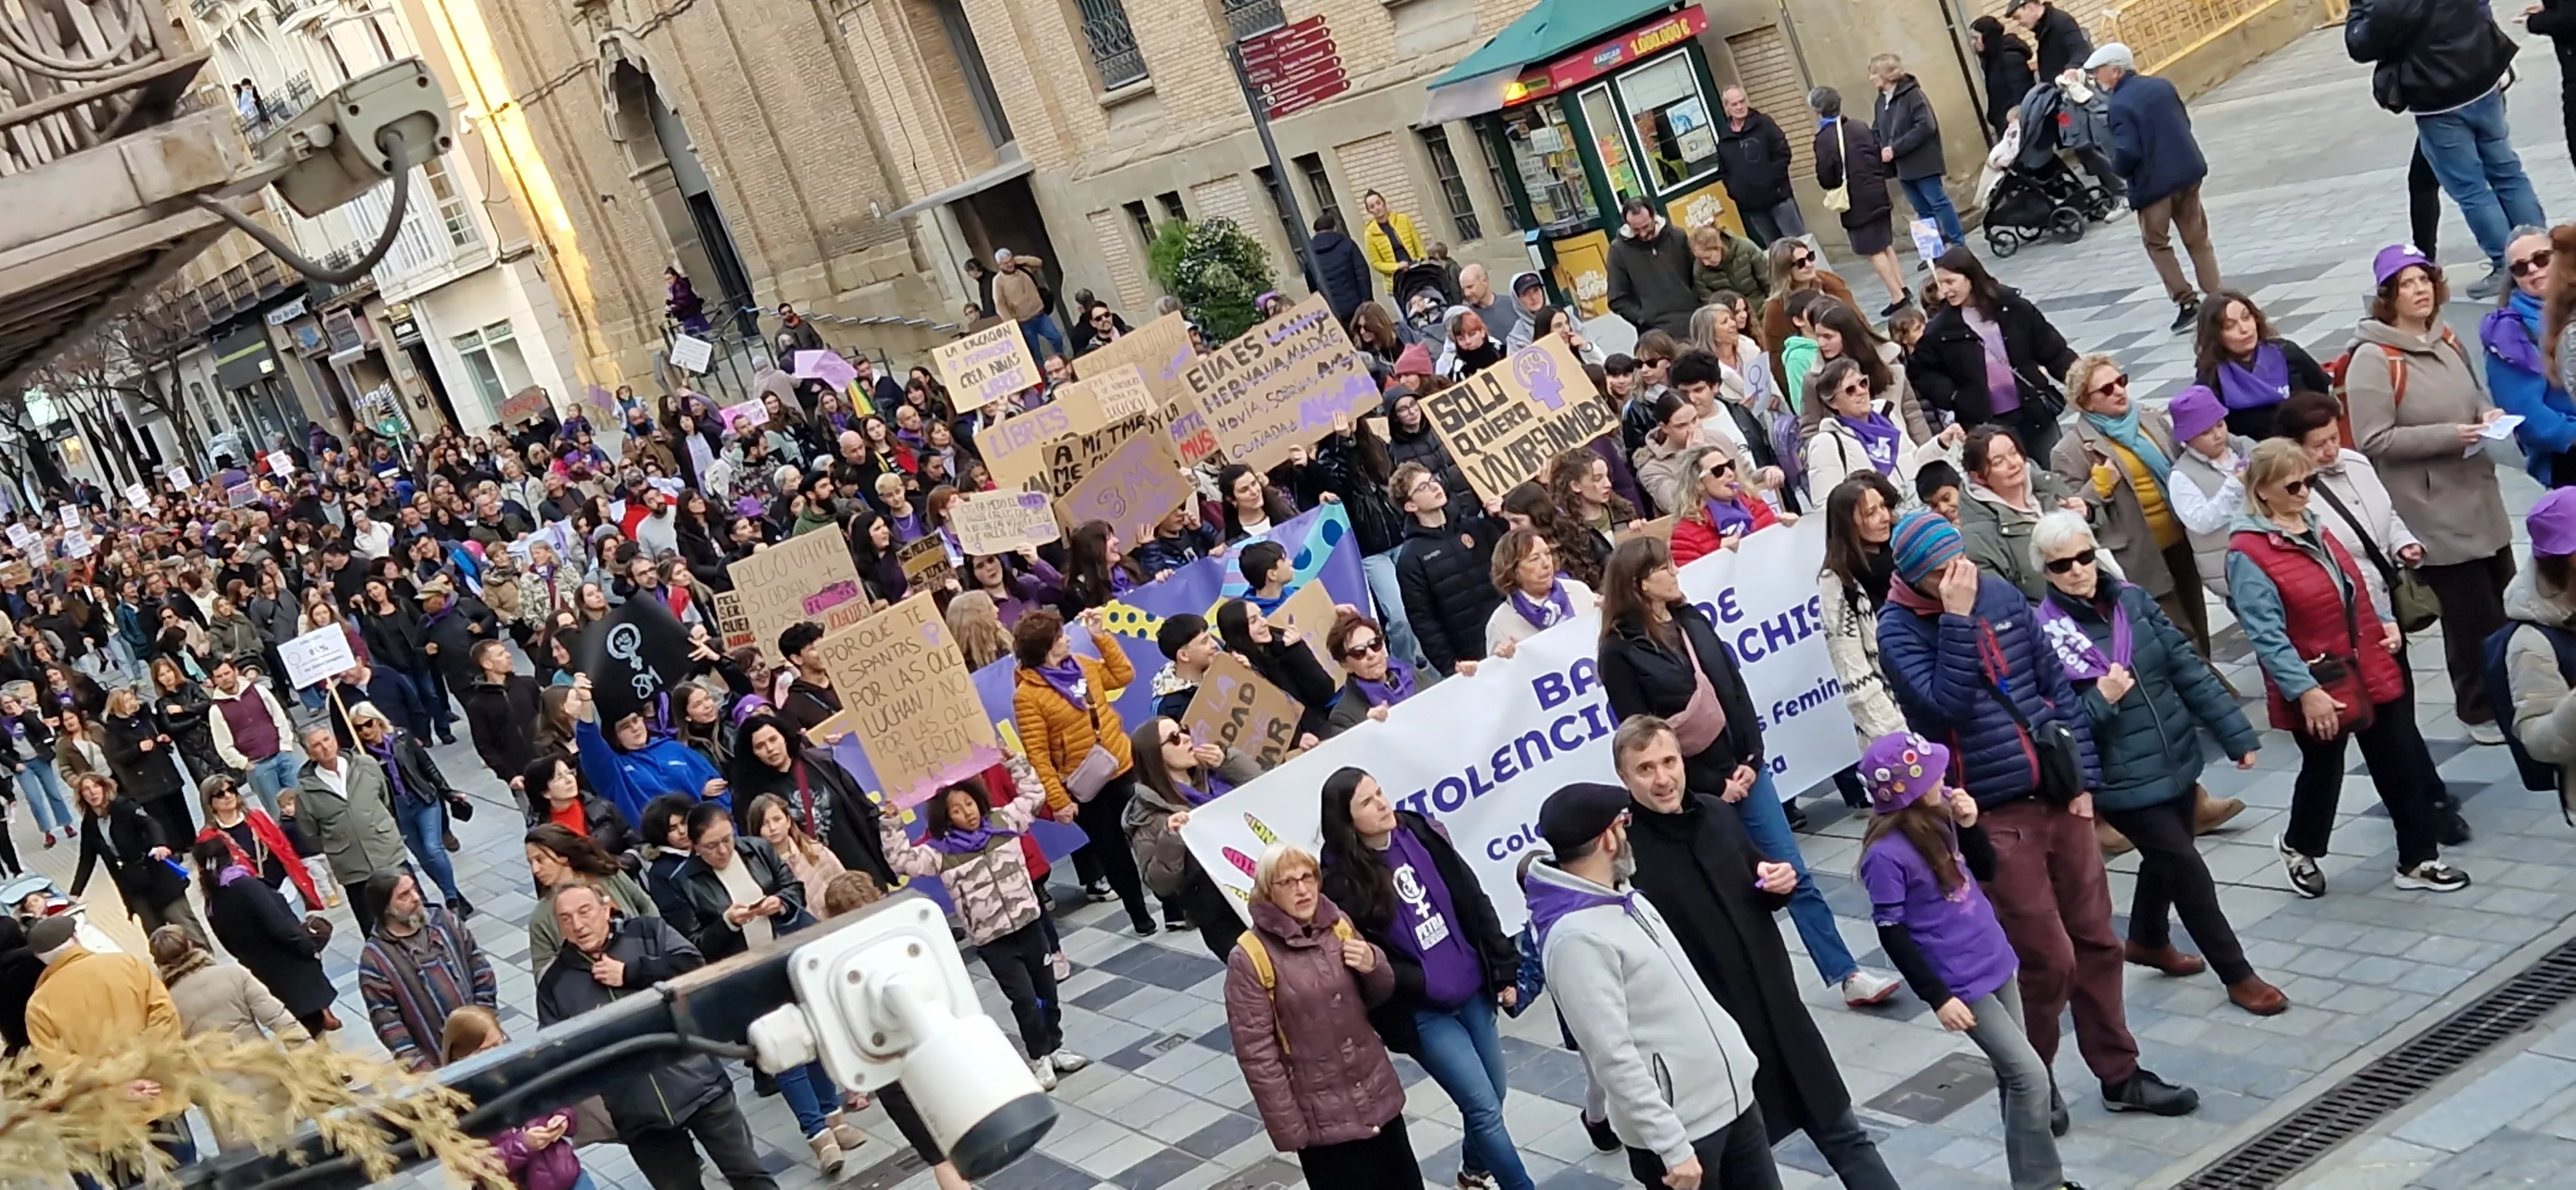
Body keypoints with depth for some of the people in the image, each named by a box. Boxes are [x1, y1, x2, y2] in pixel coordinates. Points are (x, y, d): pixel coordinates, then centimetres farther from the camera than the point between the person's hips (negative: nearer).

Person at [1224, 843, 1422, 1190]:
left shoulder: (1339, 925, 3)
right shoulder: (1250, 958, -14)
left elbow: (1379, 997, 15)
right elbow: (1256, 1054, -14)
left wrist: (1374, 966, -8)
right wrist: (1289, 1129, -15)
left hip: (1377, 1095, 6)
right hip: (1321, 1117, -6)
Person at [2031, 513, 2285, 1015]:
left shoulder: (2132, 600, -2)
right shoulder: (2042, 631, -17)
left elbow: (2188, 668, 2)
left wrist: (2235, 734, 2)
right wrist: (2101, 700, -28)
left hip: (2176, 759, 6)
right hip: (2123, 780, -6)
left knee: (2166, 858, 23)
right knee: (2187, 871, -1)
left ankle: (2148, 941, 50)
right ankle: (2238, 976, 15)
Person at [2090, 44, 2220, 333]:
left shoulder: (2120, 105, -19)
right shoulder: (2162, 85, 5)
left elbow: (2127, 152, -24)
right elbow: (2185, 122, 15)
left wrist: (2117, 172, -4)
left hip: (2155, 181, -7)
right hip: (2188, 171, 7)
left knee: (2157, 244, 12)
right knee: (2197, 238, 15)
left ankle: (2186, 301, 7)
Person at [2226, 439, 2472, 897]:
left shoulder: (2312, 526, 6)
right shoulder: (2247, 553, -19)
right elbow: (2267, 635, -23)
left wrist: (2383, 622, 4)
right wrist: (2305, 692, -25)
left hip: (2370, 669, 7)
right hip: (2318, 687, -7)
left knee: (2402, 764, 9)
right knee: (2323, 771, 11)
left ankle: (2419, 859, 21)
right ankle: (2300, 849, 38)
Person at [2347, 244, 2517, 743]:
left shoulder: (2447, 341, 7)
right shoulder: (2373, 360, -15)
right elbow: (2374, 440, -19)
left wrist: (2489, 416, 0)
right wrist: (2449, 436, -22)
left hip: (2482, 501, 7)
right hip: (2434, 514, -7)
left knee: (2506, 603, 15)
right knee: (2473, 616, -1)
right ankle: (2481, 709, 19)